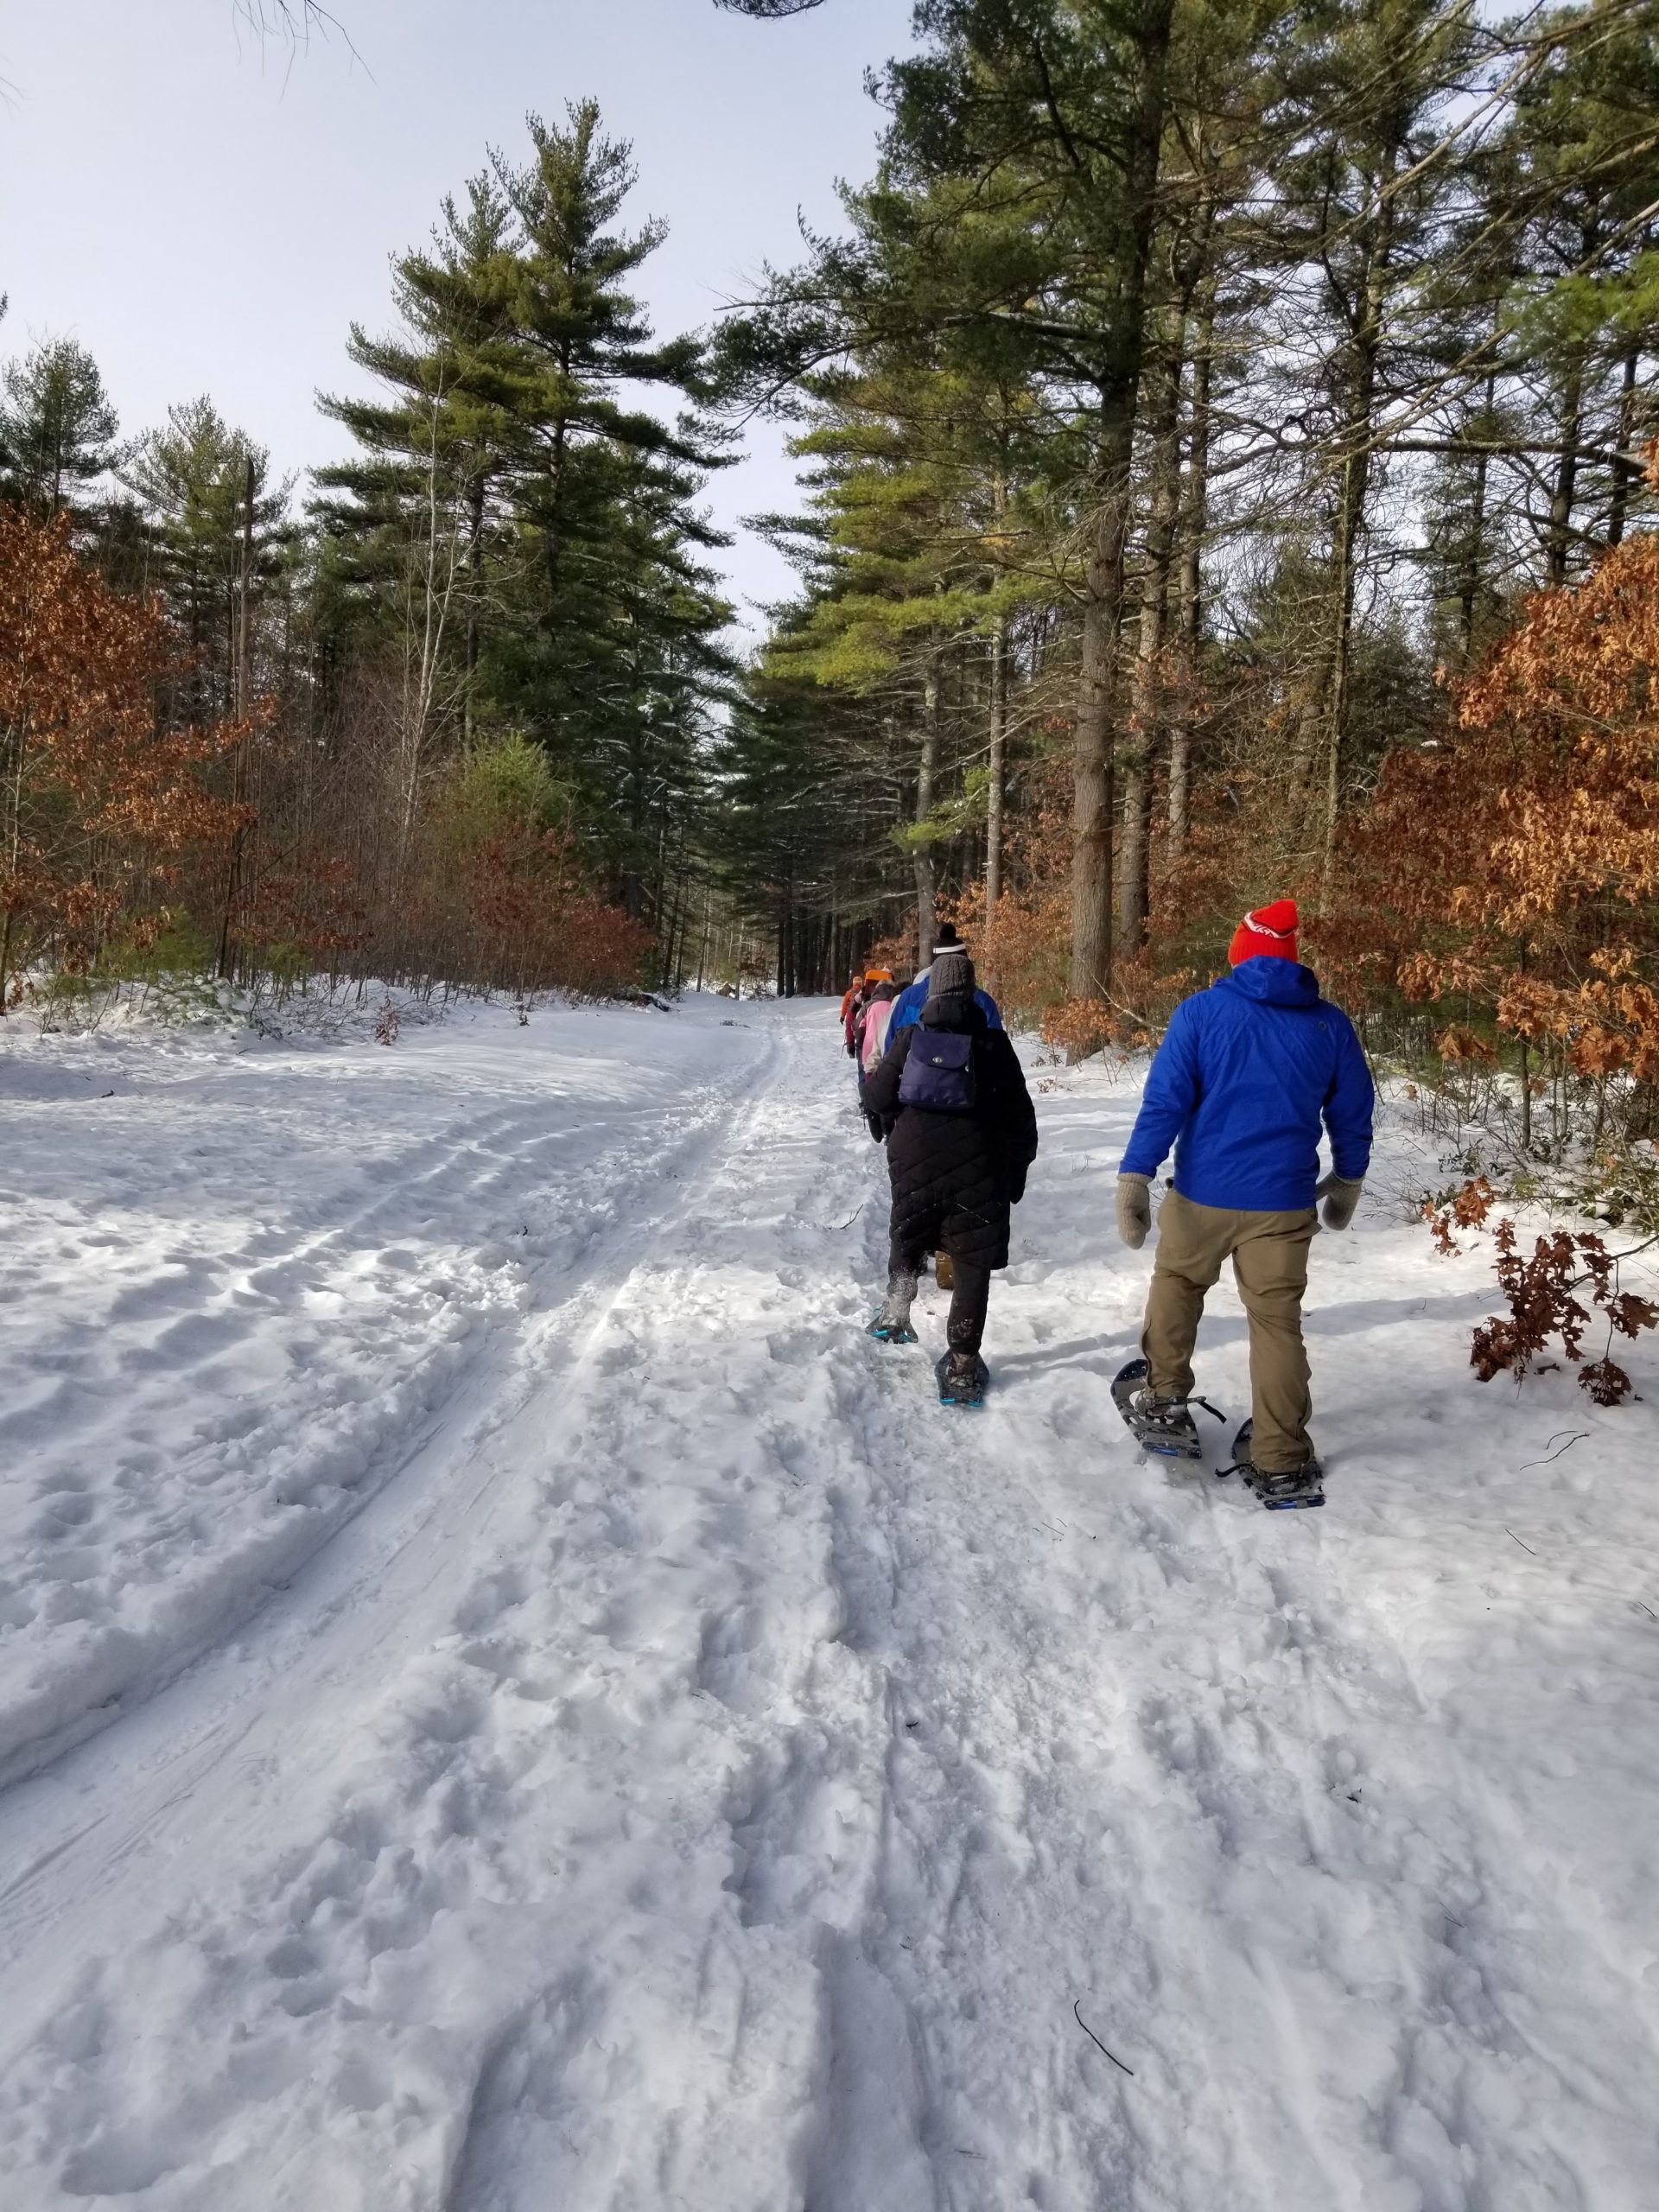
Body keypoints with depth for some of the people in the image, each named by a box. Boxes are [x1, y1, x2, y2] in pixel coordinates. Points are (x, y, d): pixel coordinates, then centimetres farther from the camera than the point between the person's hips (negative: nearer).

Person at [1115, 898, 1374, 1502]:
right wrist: (1348, 1181, 26)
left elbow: (1164, 1100, -12)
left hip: (1202, 1193, -1)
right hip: (1283, 1201, 1)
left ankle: (1165, 1401, 31)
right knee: (1278, 1322, 7)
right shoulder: (1330, 1023, 3)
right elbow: (1352, 1114, 11)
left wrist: (1135, 1178, -12)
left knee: (1176, 1283, 24)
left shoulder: (1201, 1011, -5)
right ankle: (1281, 1464, 11)